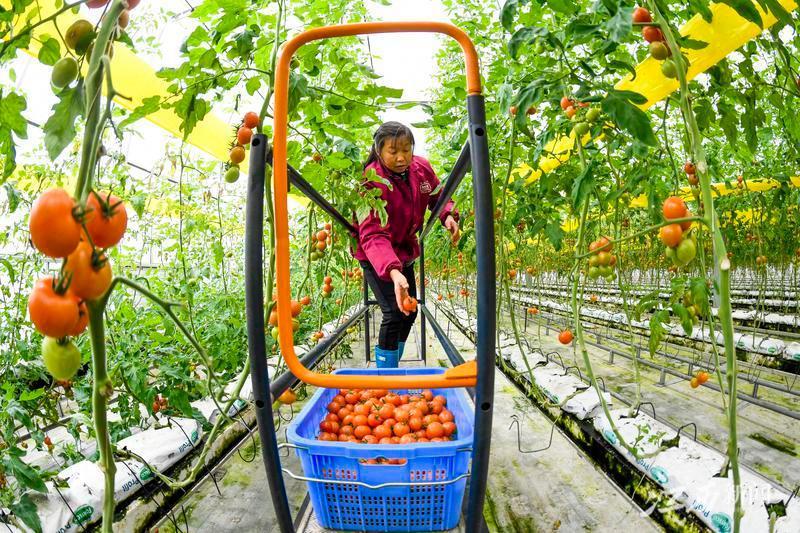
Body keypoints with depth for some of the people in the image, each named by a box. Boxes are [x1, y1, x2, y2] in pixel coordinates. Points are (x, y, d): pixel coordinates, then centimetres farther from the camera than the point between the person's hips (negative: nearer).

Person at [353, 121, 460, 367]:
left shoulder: (422, 167, -11)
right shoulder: (372, 181, -29)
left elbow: (438, 196, 8)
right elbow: (372, 234, -38)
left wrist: (448, 216, -17)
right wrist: (393, 272, -54)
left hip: (404, 250, 7)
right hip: (375, 256, -7)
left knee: (410, 311, 14)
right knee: (394, 314, -18)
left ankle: (393, 368, 32)